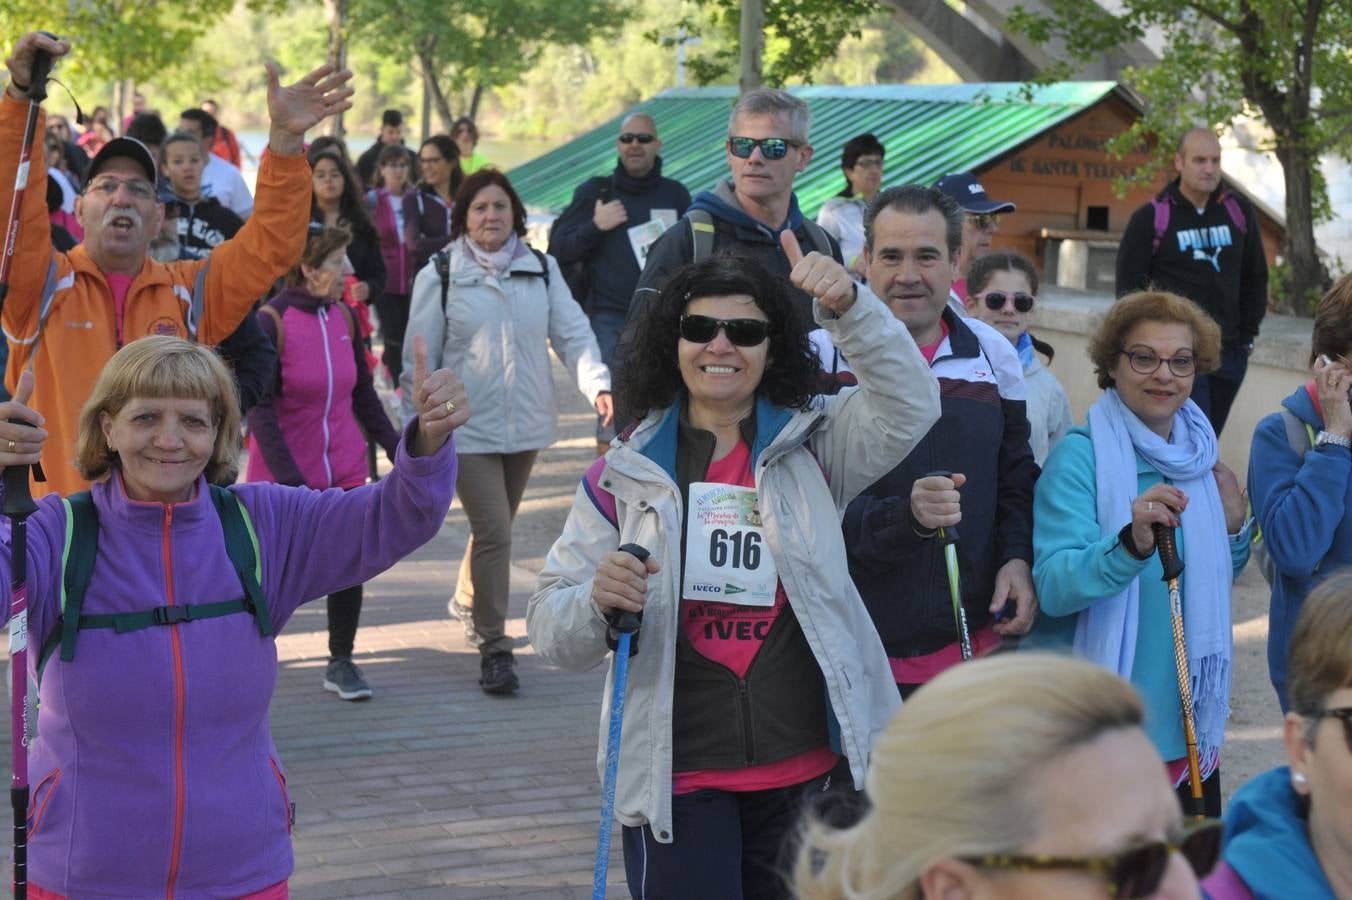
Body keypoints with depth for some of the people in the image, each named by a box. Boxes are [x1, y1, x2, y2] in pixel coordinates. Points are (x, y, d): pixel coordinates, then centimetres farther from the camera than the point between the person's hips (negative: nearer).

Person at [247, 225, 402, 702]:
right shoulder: (271, 321, -14)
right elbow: (259, 408, -16)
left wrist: (395, 448, 13)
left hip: (343, 468, 5)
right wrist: (288, 477, -22)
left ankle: (341, 662, 16)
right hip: (284, 474, -5)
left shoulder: (343, 317, 4)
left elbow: (363, 394, 15)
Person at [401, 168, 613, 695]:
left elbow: (573, 335, -2)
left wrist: (598, 385, -19)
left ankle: (467, 603, 44)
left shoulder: (542, 270, 4)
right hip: (468, 428, -4)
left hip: (526, 425, 4)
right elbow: (419, 359, -2)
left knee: (497, 527, 18)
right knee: (493, 532, -13)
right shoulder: (439, 276, -5)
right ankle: (493, 646, -5)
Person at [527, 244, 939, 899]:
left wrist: (849, 306, -27)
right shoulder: (626, 473, 4)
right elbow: (551, 634, 3)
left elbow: (908, 407, -13)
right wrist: (595, 602, -20)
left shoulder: (813, 446, 5)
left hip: (808, 772, 1)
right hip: (677, 780, -1)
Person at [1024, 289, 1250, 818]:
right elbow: (1053, 587, -25)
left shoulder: (1199, 455, 6)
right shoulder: (1080, 456, -14)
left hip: (1187, 718, 6)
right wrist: (1131, 543, -40)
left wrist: (1231, 528, -1)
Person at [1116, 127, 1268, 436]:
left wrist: (1247, 335, 10)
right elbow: (1128, 288, -2)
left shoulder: (1239, 212, 8)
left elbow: (1255, 278, 16)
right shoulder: (1150, 219, -4)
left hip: (1230, 354, 5)